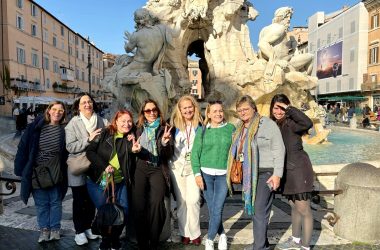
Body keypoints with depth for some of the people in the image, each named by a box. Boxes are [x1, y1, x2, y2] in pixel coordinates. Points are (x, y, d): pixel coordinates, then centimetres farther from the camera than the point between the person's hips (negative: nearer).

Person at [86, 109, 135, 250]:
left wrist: (133, 145, -11)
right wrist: (104, 166, -16)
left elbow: (132, 160, 5)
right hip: (99, 181, -2)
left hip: (120, 182, 3)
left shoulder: (131, 138, 6)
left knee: (123, 211, -2)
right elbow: (90, 151, -6)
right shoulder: (105, 134, -3)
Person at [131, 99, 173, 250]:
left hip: (157, 169, -1)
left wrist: (165, 143, -15)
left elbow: (168, 155, 5)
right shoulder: (138, 128, 14)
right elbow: (134, 150, 16)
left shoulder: (164, 128, 10)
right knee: (138, 204, -19)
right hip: (140, 168, 2)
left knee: (156, 202, -24)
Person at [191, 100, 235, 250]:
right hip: (206, 174, 1)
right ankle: (222, 235, 29)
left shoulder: (231, 129, 3)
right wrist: (197, 174, -8)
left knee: (217, 209, -5)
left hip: (223, 175, -1)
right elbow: (195, 153, 1)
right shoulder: (202, 131, 3)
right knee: (211, 209, 7)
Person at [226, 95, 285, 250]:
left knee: (260, 211, -4)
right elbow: (237, 150, 19)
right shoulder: (240, 128, 12)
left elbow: (279, 150, -12)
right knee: (253, 209, 15)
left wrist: (277, 174, -17)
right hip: (248, 175, 7)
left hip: (265, 174, -7)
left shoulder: (267, 124, -10)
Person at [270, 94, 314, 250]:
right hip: (286, 171, 8)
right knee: (294, 207, 22)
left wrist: (289, 108, -31)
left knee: (304, 210, 3)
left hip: (298, 169, -8)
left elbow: (308, 123, -37)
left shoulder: (291, 123, -16)